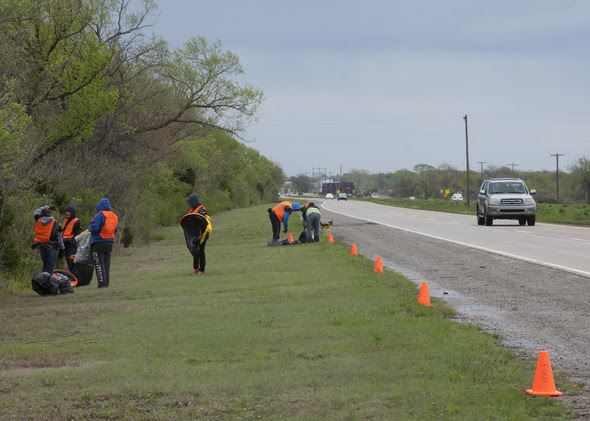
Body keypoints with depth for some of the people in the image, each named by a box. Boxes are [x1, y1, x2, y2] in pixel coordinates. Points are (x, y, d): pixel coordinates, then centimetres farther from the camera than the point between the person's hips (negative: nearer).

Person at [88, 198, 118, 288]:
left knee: (99, 264, -3)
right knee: (106, 264, 13)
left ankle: (102, 283, -8)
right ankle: (107, 283, 13)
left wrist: (90, 228, -2)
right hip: (110, 242, 7)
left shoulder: (100, 215, -14)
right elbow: (115, 229, 16)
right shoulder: (114, 216, 9)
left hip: (99, 242, -7)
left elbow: (94, 228, -22)